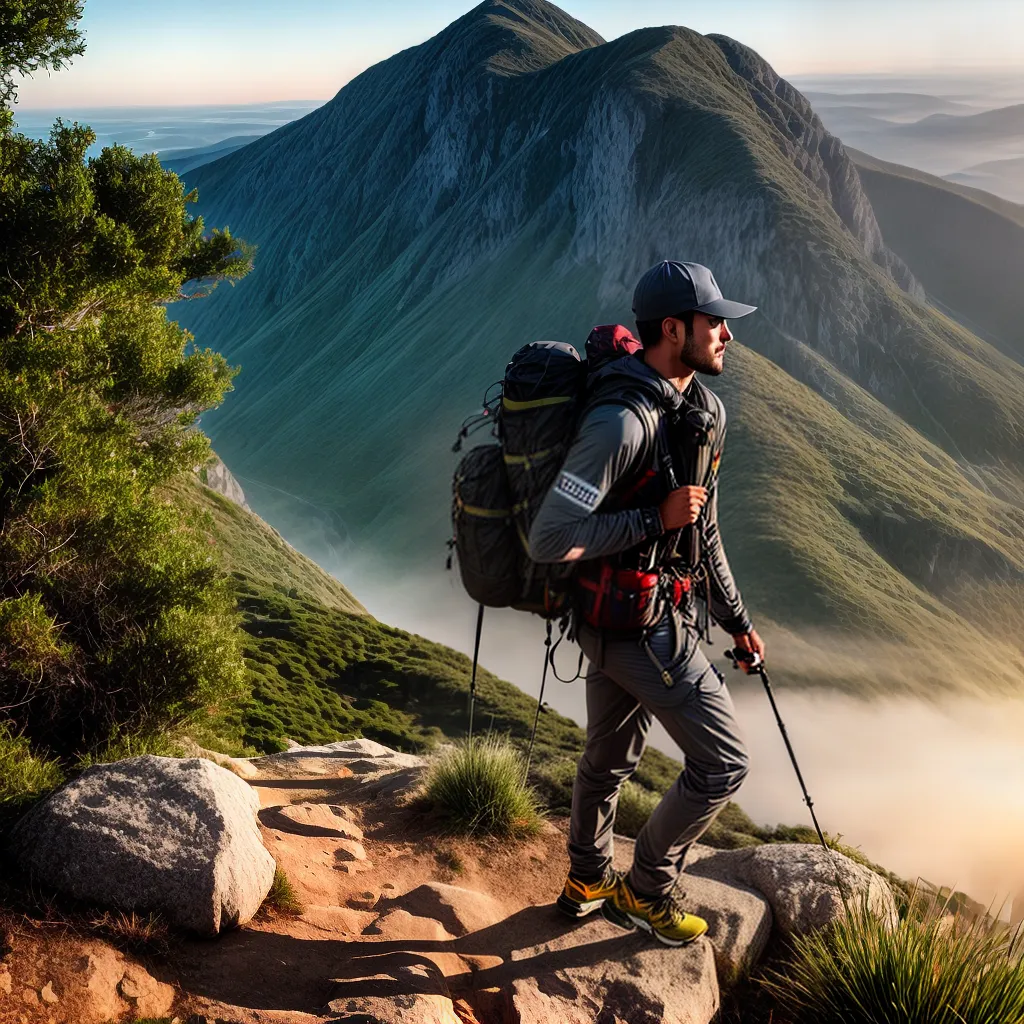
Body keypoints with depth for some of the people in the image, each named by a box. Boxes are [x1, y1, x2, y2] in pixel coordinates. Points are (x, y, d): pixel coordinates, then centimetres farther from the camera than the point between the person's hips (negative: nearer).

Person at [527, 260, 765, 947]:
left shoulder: (705, 411, 5)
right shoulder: (621, 422, -26)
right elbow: (550, 540, -27)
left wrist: (735, 618, 20)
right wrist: (655, 519, -24)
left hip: (665, 609, 9)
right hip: (640, 627, -9)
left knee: (611, 757, 24)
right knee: (723, 762, -1)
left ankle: (587, 881, 44)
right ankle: (647, 891, 19)